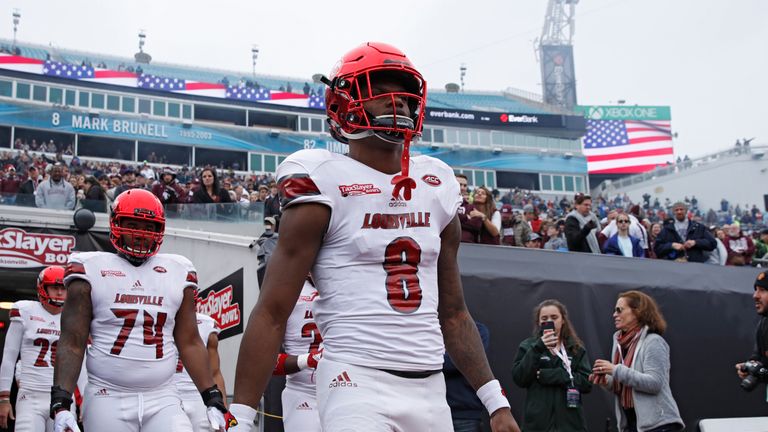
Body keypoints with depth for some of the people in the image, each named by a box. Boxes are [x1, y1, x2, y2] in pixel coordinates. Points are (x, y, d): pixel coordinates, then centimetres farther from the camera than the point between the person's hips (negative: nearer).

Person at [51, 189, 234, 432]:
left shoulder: (178, 272, 9)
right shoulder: (92, 269, 3)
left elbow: (190, 343, 11)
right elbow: (72, 343, 0)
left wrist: (213, 399, 6)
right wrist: (60, 403, -10)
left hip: (162, 400, 2)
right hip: (108, 399, -1)